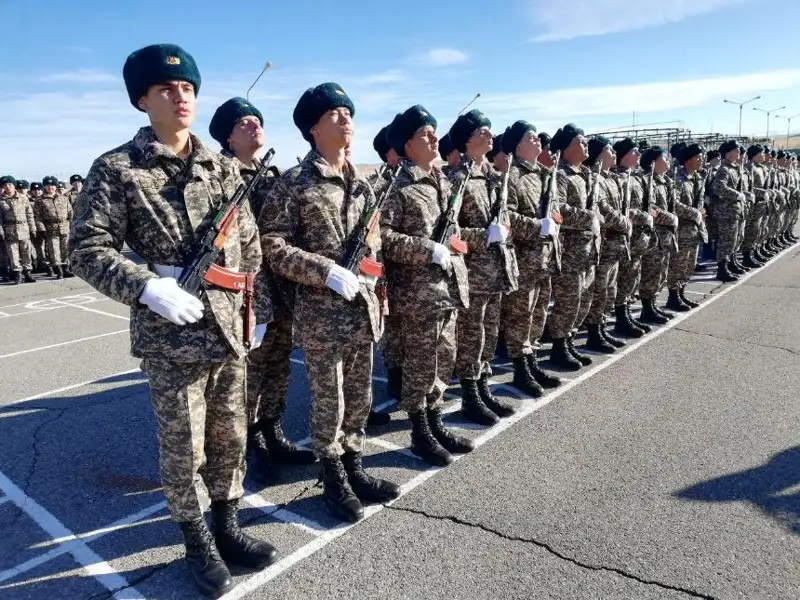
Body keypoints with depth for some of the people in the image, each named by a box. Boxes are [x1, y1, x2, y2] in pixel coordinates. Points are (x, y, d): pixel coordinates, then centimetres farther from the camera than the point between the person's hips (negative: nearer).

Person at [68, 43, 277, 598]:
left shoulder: (223, 168, 8)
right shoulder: (117, 169, -5)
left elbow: (248, 244, 13)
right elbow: (87, 249, -9)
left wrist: (251, 309, 11)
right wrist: (148, 288, -22)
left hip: (229, 329, 4)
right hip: (169, 337, -4)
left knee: (231, 438, 15)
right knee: (184, 449, 9)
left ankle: (228, 526, 35)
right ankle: (197, 542, 30)